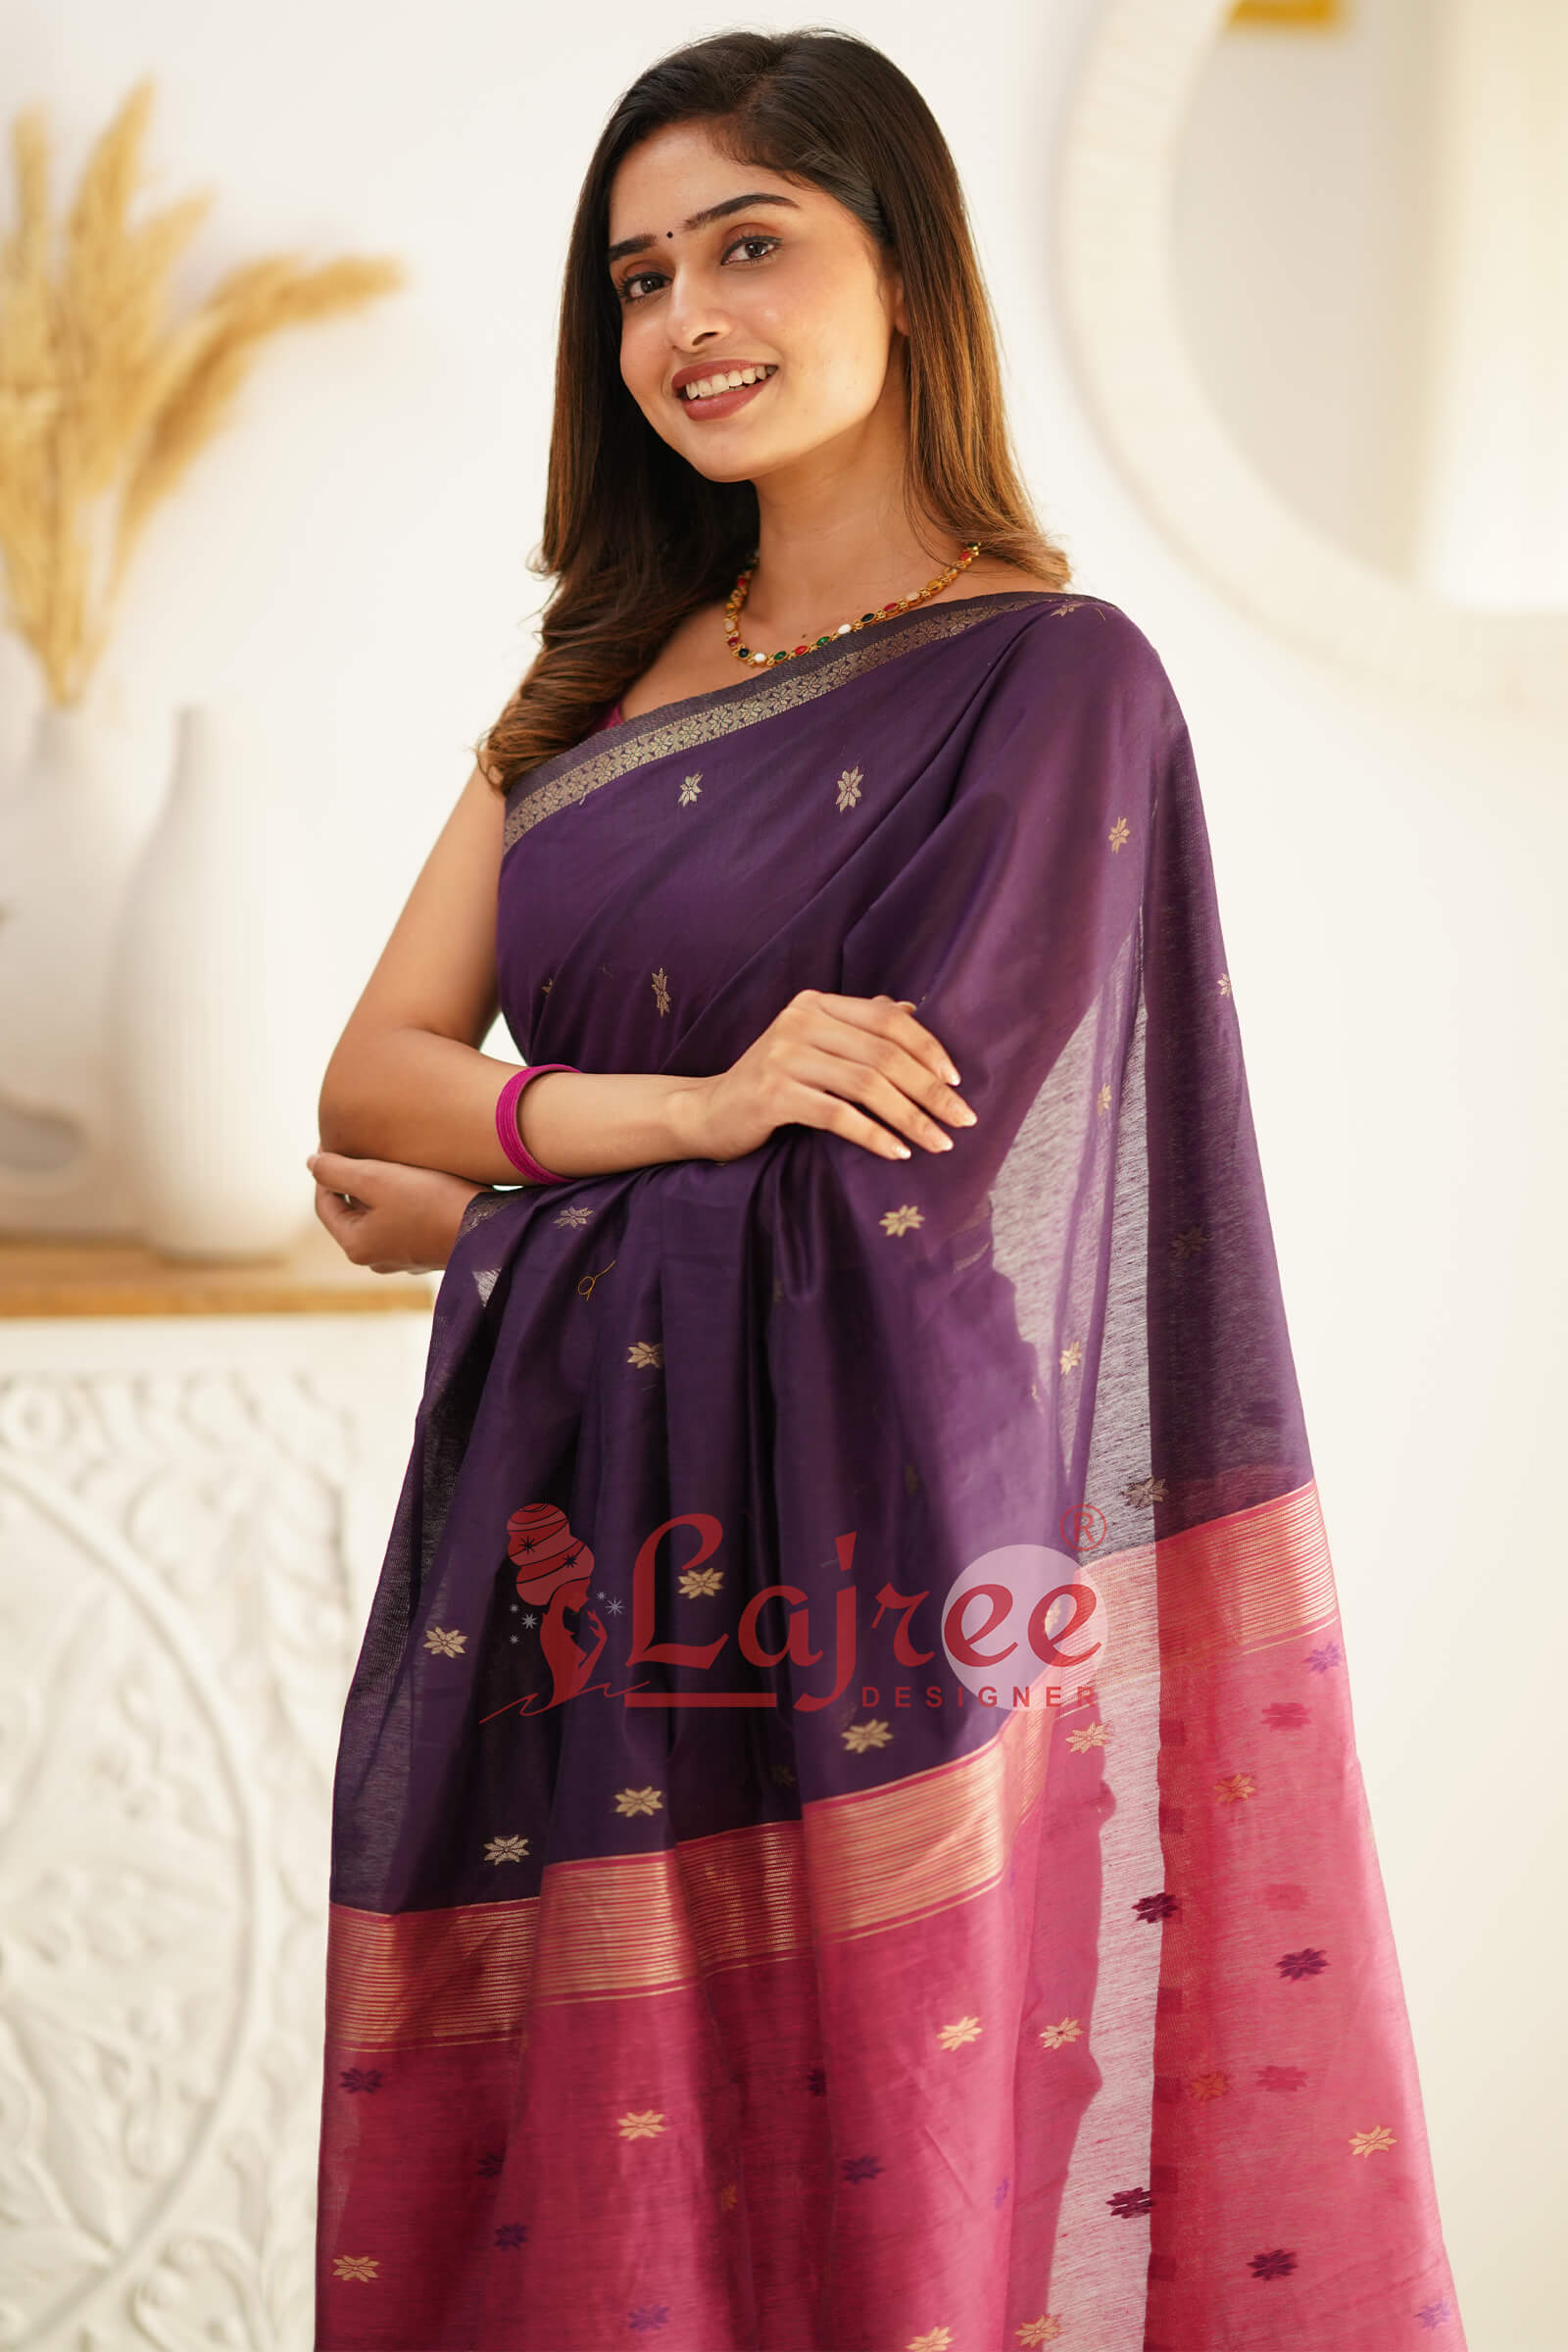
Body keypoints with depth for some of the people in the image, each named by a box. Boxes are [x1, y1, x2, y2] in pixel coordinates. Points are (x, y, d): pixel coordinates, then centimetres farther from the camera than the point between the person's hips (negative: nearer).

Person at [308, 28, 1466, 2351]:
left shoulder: (1050, 676, -8)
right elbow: (373, 1070, 4)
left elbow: (879, 1208, -15)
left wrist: (481, 1208, -3)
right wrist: (677, 1111, -14)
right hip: (563, 1566, 6)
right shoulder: (609, 675, 11)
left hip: (848, 1575, -5)